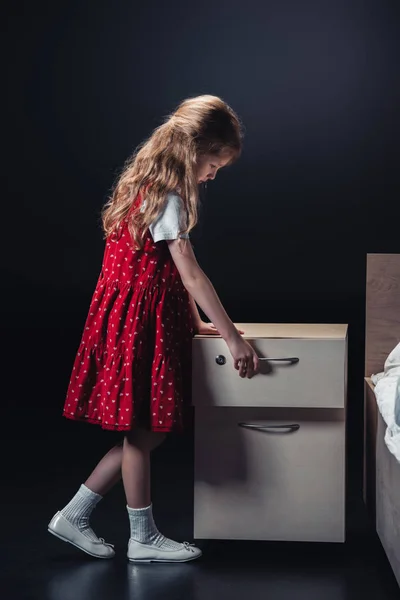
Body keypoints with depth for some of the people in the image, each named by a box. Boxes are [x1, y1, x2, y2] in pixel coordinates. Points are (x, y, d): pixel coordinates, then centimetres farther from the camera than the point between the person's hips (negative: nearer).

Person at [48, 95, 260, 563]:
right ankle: (144, 539, 14)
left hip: (142, 318, 10)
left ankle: (74, 516, 18)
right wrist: (233, 338, -16)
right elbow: (192, 276, -19)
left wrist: (196, 323, 14)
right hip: (138, 322, -10)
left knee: (146, 429, 13)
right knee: (142, 429, 1)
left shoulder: (153, 186, 14)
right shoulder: (167, 197, -17)